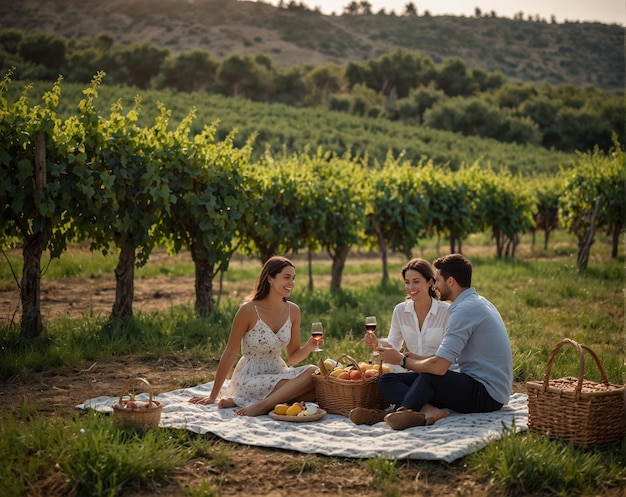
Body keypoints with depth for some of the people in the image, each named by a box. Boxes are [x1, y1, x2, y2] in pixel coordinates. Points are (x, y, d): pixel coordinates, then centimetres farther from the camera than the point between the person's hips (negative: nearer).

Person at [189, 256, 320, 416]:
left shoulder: (293, 311, 2)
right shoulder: (249, 310, -13)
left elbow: (293, 357, 10)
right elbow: (229, 355, -7)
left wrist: (309, 347, -12)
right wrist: (212, 397, -3)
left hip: (277, 374, 7)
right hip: (250, 379, -7)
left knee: (315, 373, -24)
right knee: (307, 381, -28)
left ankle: (264, 403, -23)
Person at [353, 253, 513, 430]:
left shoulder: (465, 309, -17)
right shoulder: (477, 302, 16)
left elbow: (439, 366, -24)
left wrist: (402, 360, -8)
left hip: (487, 394, -10)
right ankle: (429, 411, -29)